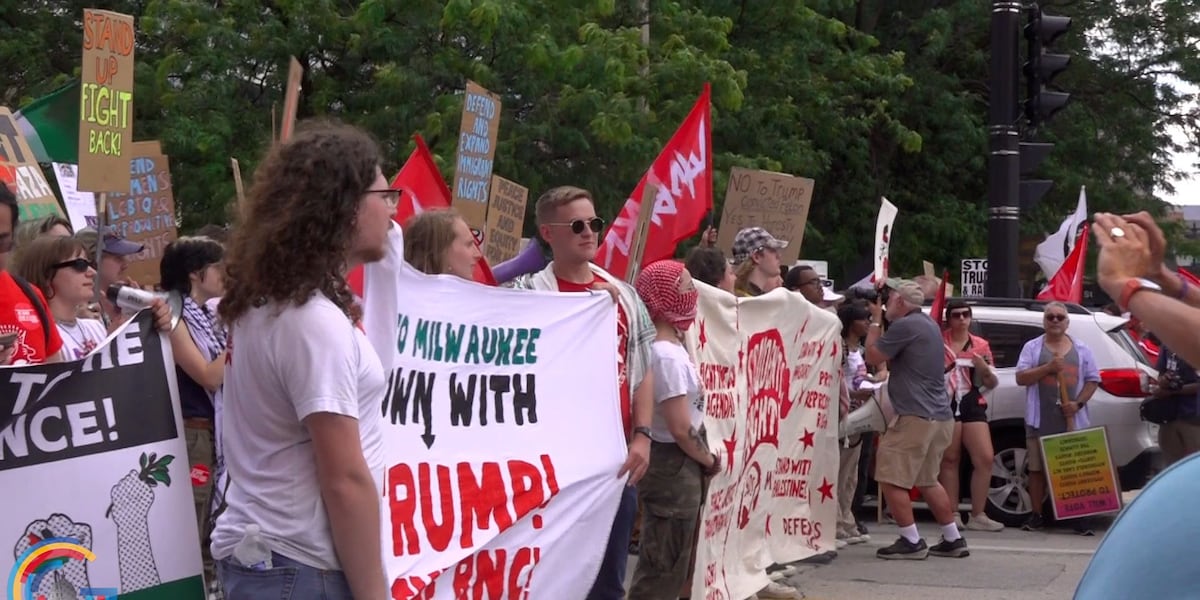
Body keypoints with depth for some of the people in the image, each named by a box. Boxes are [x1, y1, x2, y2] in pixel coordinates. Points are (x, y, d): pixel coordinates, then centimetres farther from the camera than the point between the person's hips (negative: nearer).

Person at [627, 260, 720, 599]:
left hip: (678, 465, 10)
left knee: (666, 566, 18)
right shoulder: (668, 356, -21)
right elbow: (681, 429, -22)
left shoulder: (669, 348, 8)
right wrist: (710, 461, -8)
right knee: (664, 570, -3)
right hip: (674, 466, -10)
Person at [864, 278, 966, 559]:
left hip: (916, 417, -10)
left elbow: (873, 357, -7)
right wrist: (880, 321, 18)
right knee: (927, 480, 19)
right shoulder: (927, 323, 17)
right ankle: (953, 540, 21)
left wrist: (875, 320, 3)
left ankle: (911, 542, -6)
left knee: (890, 478, -5)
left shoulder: (905, 326, -14)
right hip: (939, 417, 10)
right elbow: (892, 359, 24)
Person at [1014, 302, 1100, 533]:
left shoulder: (1082, 350, 10)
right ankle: (1036, 515, 12)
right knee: (1037, 469, 3)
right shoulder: (1032, 347, 7)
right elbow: (1021, 377, -1)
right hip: (1040, 421, 0)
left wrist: (1078, 403, -8)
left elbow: (1092, 380, 7)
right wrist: (1048, 368, -14)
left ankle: (1077, 517, 3)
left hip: (1073, 421, 0)